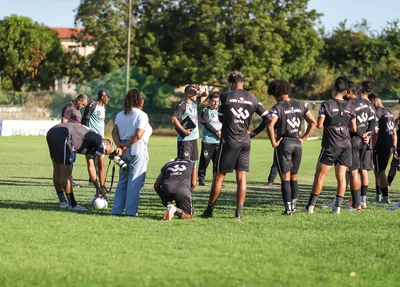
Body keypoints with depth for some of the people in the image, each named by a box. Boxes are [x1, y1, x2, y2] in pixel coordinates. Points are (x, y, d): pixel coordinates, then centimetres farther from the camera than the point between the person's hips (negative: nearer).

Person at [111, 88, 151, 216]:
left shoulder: (120, 115, 11)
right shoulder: (141, 115, -9)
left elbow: (114, 132, 4)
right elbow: (138, 135, -18)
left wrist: (119, 145, -7)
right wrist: (126, 146, -9)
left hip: (124, 150, 6)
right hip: (137, 149, -6)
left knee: (122, 181, 14)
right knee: (134, 181, -1)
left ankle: (117, 209, 12)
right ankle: (131, 210, -3)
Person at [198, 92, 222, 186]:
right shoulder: (205, 111, -1)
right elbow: (206, 124, -11)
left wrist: (221, 132, -6)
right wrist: (216, 132, -15)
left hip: (219, 141, 5)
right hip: (207, 140, -5)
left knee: (218, 162, 4)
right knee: (205, 161, -4)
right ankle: (201, 179, 3)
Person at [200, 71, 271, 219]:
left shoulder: (226, 96, -4)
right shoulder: (252, 99, 4)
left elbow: (220, 118, 7)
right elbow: (267, 118, 2)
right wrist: (254, 132, 10)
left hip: (228, 141, -3)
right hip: (245, 142, 3)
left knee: (219, 177, 3)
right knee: (241, 177, 5)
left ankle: (209, 210, 7)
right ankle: (239, 211, 0)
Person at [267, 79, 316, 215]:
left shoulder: (277, 108, -12)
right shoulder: (300, 106, 6)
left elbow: (270, 126, -27)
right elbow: (313, 122, 7)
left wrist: (273, 142, -14)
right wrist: (303, 138, 9)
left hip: (283, 143, -5)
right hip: (297, 143, 5)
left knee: (285, 178, 1)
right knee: (293, 178, 16)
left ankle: (288, 209, -1)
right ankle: (293, 206, 17)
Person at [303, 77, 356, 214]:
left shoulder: (326, 104, -7)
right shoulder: (349, 106, 6)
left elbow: (319, 125, -11)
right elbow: (353, 128, 9)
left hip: (331, 145, -4)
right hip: (346, 145, 4)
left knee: (320, 176, 0)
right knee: (341, 176, 5)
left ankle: (310, 206, 0)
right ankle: (337, 206, 1)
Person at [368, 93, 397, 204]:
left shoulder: (376, 113, -13)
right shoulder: (389, 112, 14)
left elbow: (375, 133, -17)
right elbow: (394, 133, 16)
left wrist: (372, 149, -13)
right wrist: (394, 148, 20)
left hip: (380, 147, -8)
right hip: (390, 146, 8)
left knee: (380, 172, 0)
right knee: (377, 170, 19)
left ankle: (385, 197, 2)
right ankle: (378, 196, 21)